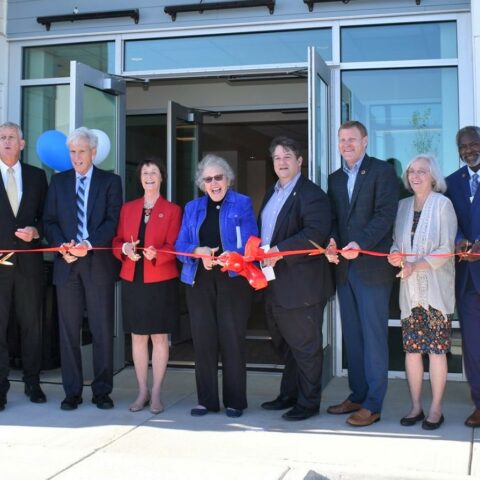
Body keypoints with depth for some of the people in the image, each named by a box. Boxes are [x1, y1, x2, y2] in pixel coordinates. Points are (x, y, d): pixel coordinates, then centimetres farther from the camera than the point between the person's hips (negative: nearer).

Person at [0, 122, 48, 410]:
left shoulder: (37, 176, 10)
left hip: (29, 261, 2)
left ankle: (33, 383, 19)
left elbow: (46, 216, 12)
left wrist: (36, 231, -8)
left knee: (32, 324, 8)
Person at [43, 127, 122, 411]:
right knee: (69, 330, 4)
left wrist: (89, 244, -18)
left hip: (98, 262, -2)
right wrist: (61, 245, -10)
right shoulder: (58, 181, 13)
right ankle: (72, 392, 13)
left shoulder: (110, 181, 6)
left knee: (103, 330, 1)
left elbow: (113, 221, -4)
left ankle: (102, 391, 11)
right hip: (67, 262, 2)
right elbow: (50, 221, 8)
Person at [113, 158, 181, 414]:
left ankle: (156, 393, 8)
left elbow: (173, 246, -5)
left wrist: (156, 254, -25)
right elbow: (117, 242, 9)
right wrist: (126, 249, -13)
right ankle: (142, 392, 16)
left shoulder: (172, 210, 2)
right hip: (132, 281, 3)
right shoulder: (127, 208, 12)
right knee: (137, 336, 7)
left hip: (161, 281, -3)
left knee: (159, 337, 0)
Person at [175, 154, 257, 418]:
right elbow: (180, 245, 7)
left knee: (232, 340, -2)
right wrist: (198, 252, -14)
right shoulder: (192, 207, 15)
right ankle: (206, 399, 13)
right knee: (203, 339, 2)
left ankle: (235, 401, 9)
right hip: (199, 281, 3)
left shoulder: (242, 204, 4)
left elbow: (250, 244, -6)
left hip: (233, 280, -3)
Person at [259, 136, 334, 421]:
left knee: (305, 347, 2)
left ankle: (308, 403, 14)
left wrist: (280, 251, -27)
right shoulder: (272, 193, 17)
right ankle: (289, 395, 32)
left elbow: (316, 233, -25)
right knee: (285, 344, 19)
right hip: (276, 285, 9)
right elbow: (264, 230, 22)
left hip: (301, 285, -9)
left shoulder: (311, 194, -12)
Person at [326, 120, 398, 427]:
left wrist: (360, 244, -23)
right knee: (352, 336, 12)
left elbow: (385, 215, -12)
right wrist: (332, 242, -5)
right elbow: (334, 219, 15)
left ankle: (373, 404, 4)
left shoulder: (382, 171, -3)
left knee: (374, 336, -2)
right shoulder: (335, 179, 17)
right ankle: (357, 395, 22)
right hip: (344, 267, 6)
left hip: (372, 266, -6)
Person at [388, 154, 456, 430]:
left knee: (436, 348, 0)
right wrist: (395, 255, -10)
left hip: (436, 288, -4)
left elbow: (446, 249, -10)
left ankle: (436, 409, 10)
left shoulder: (442, 204, -5)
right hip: (410, 289, 5)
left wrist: (416, 265, -20)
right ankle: (416, 406, 18)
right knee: (412, 348, 7)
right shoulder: (404, 205, 10)